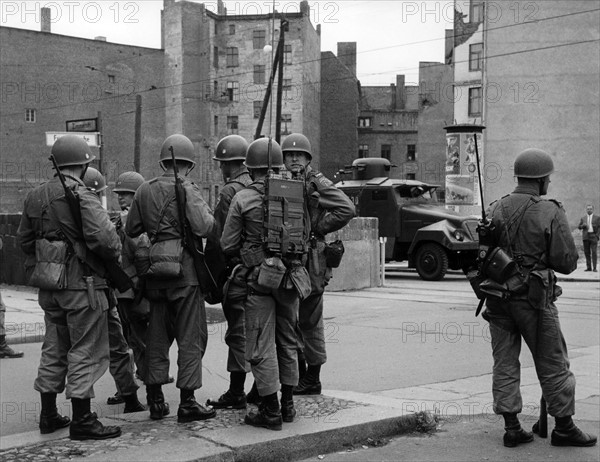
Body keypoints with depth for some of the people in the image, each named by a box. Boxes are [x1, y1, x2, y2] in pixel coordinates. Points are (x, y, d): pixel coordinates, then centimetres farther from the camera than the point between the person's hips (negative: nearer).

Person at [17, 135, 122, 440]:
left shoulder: (34, 196, 9)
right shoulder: (82, 196, -16)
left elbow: (24, 241, 16)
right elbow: (103, 237, -25)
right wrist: (116, 255, -6)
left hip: (48, 286, 8)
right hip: (81, 283, -8)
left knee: (54, 349, 17)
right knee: (86, 351, 0)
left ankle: (48, 415, 25)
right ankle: (82, 421, 2)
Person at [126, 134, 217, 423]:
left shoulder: (145, 191, 8)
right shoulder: (188, 191, -9)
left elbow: (131, 230, 13)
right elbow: (204, 228, -19)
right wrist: (209, 215, 2)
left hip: (154, 270, 6)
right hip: (184, 269, -5)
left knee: (157, 335, 14)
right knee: (191, 337, 2)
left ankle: (155, 400, 19)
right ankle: (187, 403, 2)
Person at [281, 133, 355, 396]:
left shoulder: (316, 183, -8)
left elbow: (347, 209, -17)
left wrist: (318, 227, -13)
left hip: (310, 259, -7)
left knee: (309, 321, -1)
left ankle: (312, 381, 9)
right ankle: (298, 373, 25)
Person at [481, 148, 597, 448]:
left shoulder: (495, 210, 3)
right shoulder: (551, 213, -11)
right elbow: (567, 263, -10)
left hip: (498, 298, 4)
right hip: (534, 298, -4)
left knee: (504, 363, 10)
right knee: (552, 364, 8)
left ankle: (512, 428, 13)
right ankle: (564, 428, 17)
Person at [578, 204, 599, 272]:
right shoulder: (583, 218, 17)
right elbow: (579, 227, 12)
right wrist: (583, 225, -9)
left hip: (593, 236, -3)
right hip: (586, 236, 3)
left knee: (594, 252, -9)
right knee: (587, 252, 1)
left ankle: (595, 267, -8)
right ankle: (588, 267, 4)